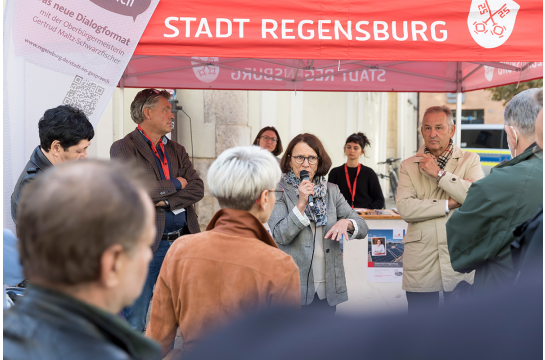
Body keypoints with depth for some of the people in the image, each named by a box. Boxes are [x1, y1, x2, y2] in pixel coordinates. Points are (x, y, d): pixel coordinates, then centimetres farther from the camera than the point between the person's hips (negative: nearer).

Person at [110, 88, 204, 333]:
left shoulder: (177, 151, 16)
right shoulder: (123, 149, -2)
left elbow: (197, 189, 5)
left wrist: (166, 201, -12)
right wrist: (175, 184, -6)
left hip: (182, 241, 6)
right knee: (134, 322, 0)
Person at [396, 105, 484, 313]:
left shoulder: (470, 160, 8)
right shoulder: (408, 166, 9)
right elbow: (404, 208, -7)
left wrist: (439, 173, -11)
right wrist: (449, 205, -11)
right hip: (420, 263, 1)